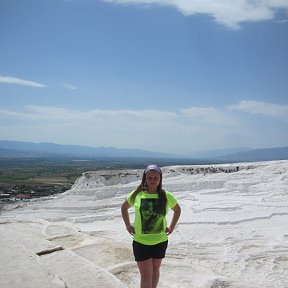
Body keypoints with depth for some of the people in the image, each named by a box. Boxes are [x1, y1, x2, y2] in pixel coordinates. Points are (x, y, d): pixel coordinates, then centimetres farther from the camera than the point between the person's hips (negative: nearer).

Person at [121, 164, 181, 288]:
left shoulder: (166, 196, -6)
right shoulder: (137, 194, -8)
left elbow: (177, 210, 13)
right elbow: (124, 207, 10)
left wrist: (171, 227, 4)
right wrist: (128, 225, 2)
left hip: (160, 241, 2)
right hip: (141, 242, -2)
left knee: (155, 270, 19)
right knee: (146, 275, 0)